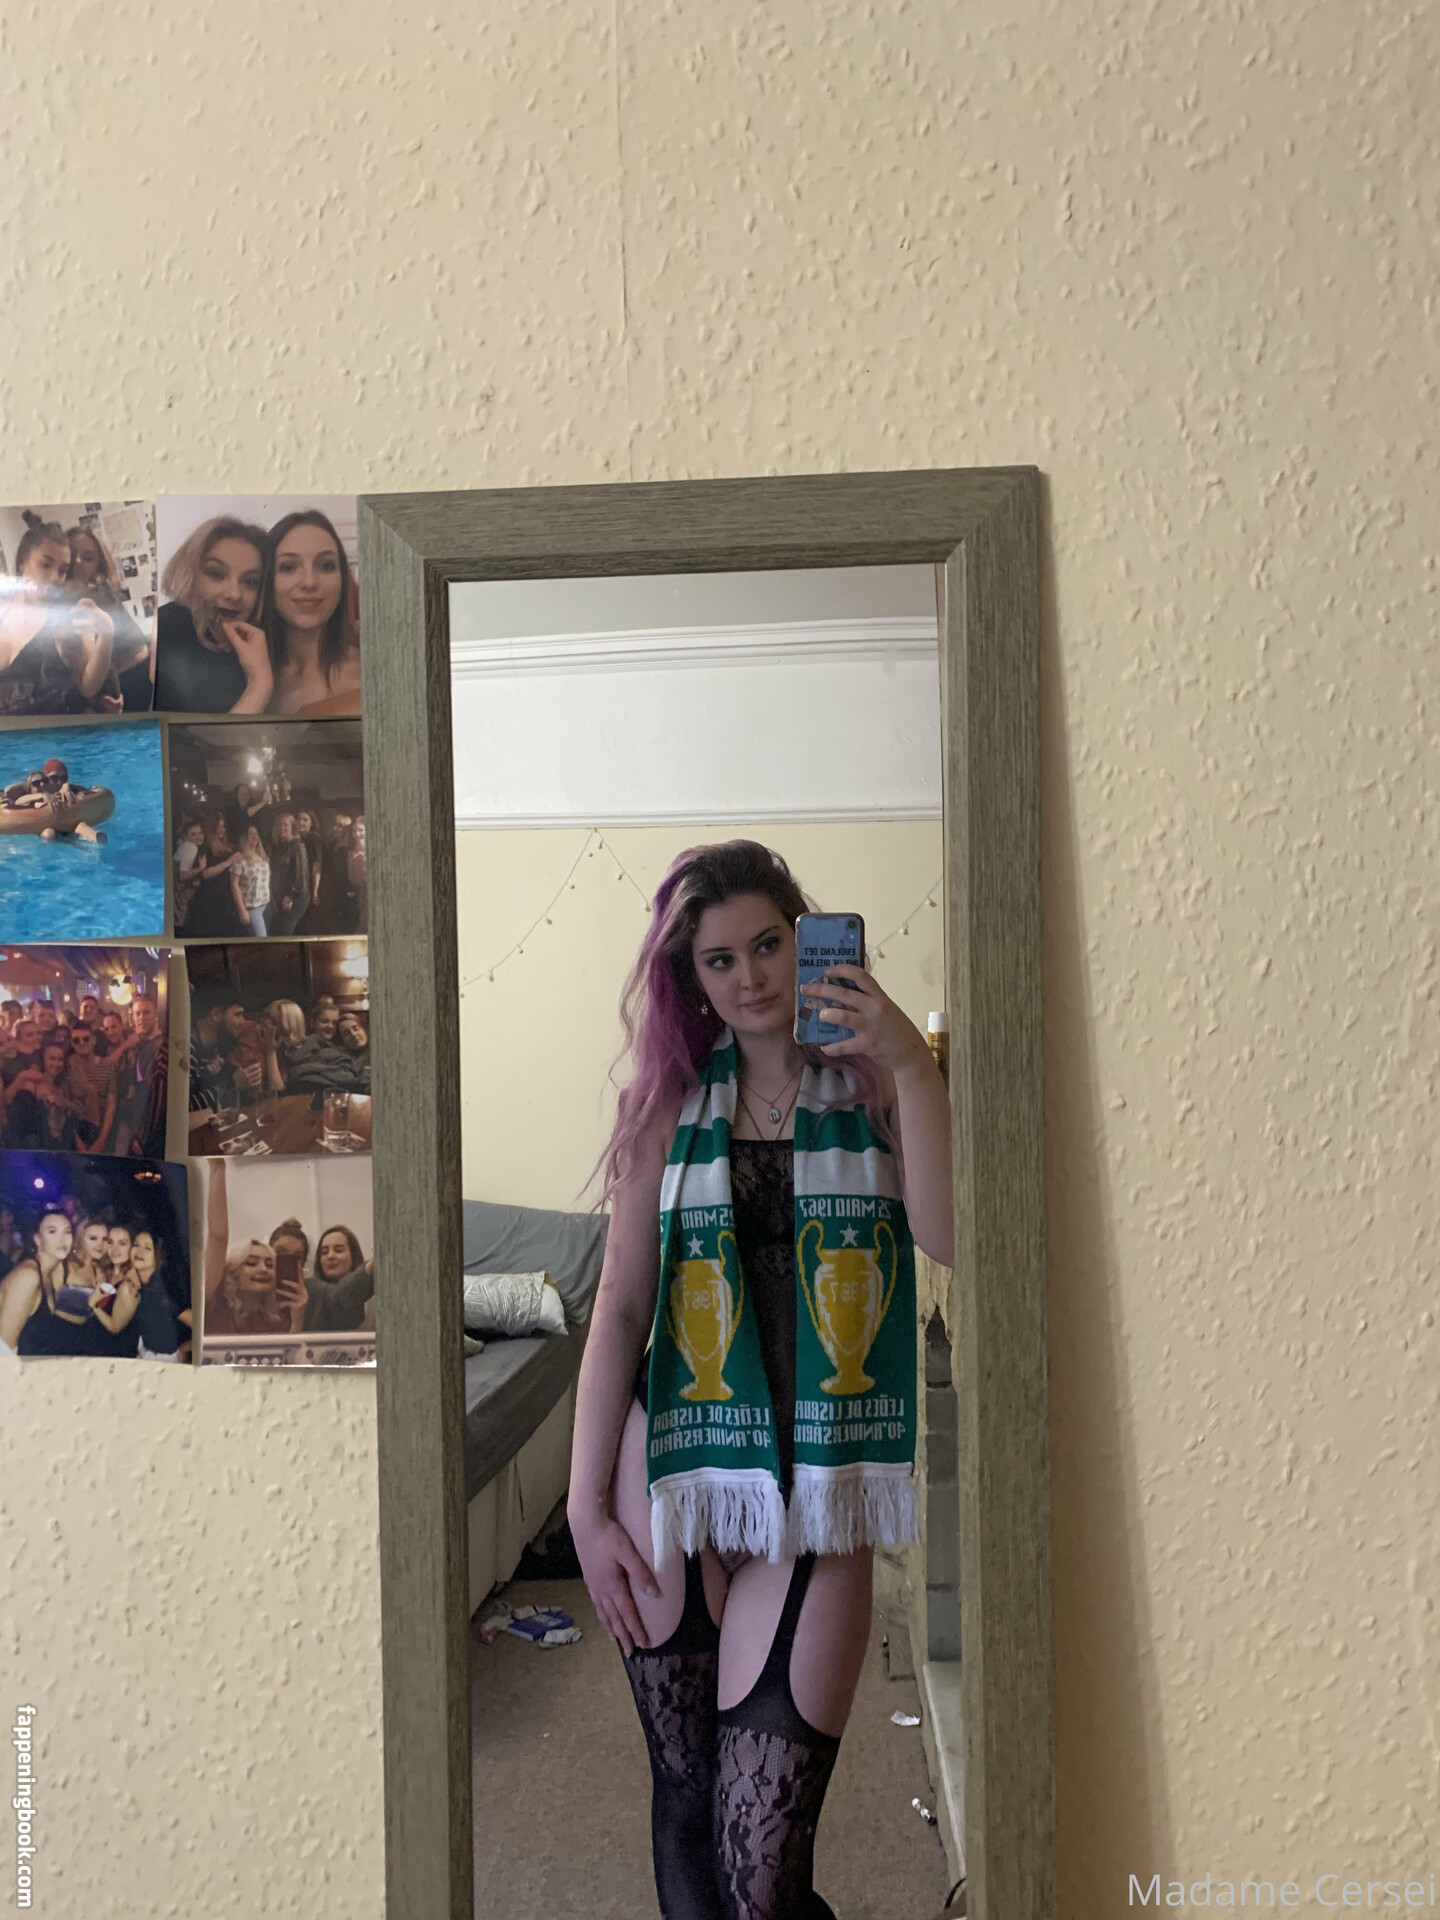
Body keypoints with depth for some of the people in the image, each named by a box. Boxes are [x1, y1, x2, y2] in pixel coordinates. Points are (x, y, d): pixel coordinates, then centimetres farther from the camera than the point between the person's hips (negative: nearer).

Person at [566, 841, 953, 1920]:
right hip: (676, 1482, 2)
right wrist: (589, 1506, 2)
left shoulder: (874, 1085, 3)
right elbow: (620, 1310, 5)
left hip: (819, 1499, -1)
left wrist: (913, 1066, -18)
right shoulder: (671, 1108, 7)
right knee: (686, 1810, 12)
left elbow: (948, 1237, -13)